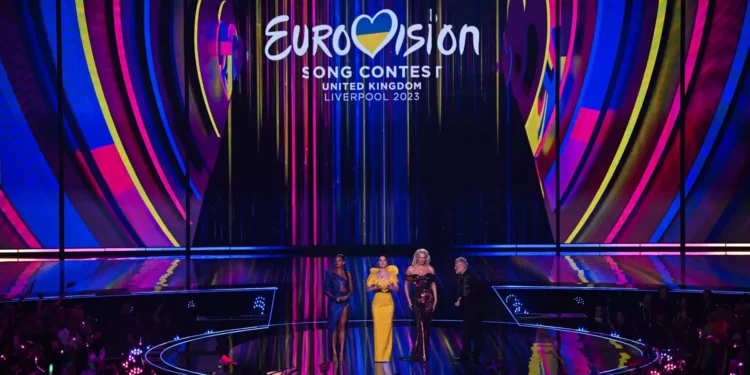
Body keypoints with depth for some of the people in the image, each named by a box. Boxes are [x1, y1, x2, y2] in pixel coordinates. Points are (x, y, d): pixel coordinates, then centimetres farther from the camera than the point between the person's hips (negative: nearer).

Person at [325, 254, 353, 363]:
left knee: (342, 326, 0)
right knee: (333, 327, -2)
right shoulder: (330, 274, 3)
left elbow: (351, 290, 9)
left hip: (344, 302, 2)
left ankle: (341, 353, 0)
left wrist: (347, 295, -11)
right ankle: (334, 353, -2)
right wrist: (334, 297, -15)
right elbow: (326, 290, 0)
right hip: (334, 302, -2)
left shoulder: (347, 274, 9)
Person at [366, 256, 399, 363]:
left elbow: (397, 289, 4)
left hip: (388, 303, 0)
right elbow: (368, 289, 3)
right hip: (377, 303, 0)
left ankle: (386, 356, 3)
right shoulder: (373, 275, 5)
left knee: (387, 328, -4)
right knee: (378, 328, -5)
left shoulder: (392, 274, 6)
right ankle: (378, 356, 0)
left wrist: (391, 287, -17)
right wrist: (375, 287, -16)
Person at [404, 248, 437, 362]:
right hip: (416, 298, -2)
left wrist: (435, 299, 3)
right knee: (420, 324, -9)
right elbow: (406, 284, 7)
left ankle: (419, 353, 11)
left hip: (428, 299, 2)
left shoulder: (430, 269, 6)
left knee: (426, 325, 3)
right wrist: (409, 299, 0)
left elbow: (433, 284, 10)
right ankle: (421, 354, -5)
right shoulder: (411, 269, 2)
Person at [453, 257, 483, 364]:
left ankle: (476, 356, 9)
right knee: (466, 332, 13)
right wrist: (460, 299, -6)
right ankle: (465, 355, 19)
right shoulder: (462, 276, 5)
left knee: (475, 332, 1)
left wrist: (461, 302, -17)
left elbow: (471, 295, -23)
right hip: (466, 309, 8)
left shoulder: (471, 277, -21)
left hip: (474, 309, -8)